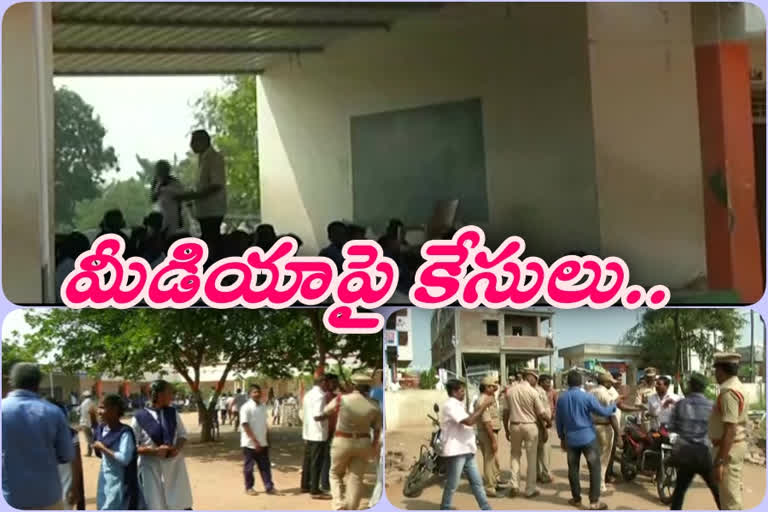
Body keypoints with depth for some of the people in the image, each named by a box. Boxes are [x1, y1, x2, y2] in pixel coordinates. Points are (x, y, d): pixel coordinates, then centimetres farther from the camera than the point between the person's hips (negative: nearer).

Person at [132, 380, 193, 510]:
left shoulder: (173, 412, 3)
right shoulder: (140, 417, -10)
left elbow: (182, 435, 10)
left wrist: (177, 448, -11)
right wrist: (155, 451, -21)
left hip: (175, 466, 4)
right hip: (151, 468, -3)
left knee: (183, 506, 6)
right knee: (156, 507, 4)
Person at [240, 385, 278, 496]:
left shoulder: (263, 406, 7)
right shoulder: (246, 407, -13)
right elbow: (245, 425, -17)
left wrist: (267, 440, 14)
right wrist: (255, 441, -21)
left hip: (262, 443, 6)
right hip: (250, 443, -6)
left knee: (265, 466, 6)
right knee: (249, 466, 6)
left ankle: (269, 487, 10)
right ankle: (249, 488, 18)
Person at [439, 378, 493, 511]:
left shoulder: (458, 405, 17)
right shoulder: (450, 406, -17)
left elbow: (470, 421, 22)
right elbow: (469, 421, -25)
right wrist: (483, 407, -19)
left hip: (466, 451, 10)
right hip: (456, 452, -10)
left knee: (477, 482, 11)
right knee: (452, 485, 0)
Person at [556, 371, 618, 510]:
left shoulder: (561, 398, 3)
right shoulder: (587, 396, -11)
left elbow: (558, 420, 10)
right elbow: (603, 412, -8)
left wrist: (562, 437, 21)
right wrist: (614, 406, 11)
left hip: (570, 439, 4)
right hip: (588, 437, -4)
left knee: (573, 468, 13)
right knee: (595, 468, 0)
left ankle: (576, 498, 19)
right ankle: (594, 501, -4)